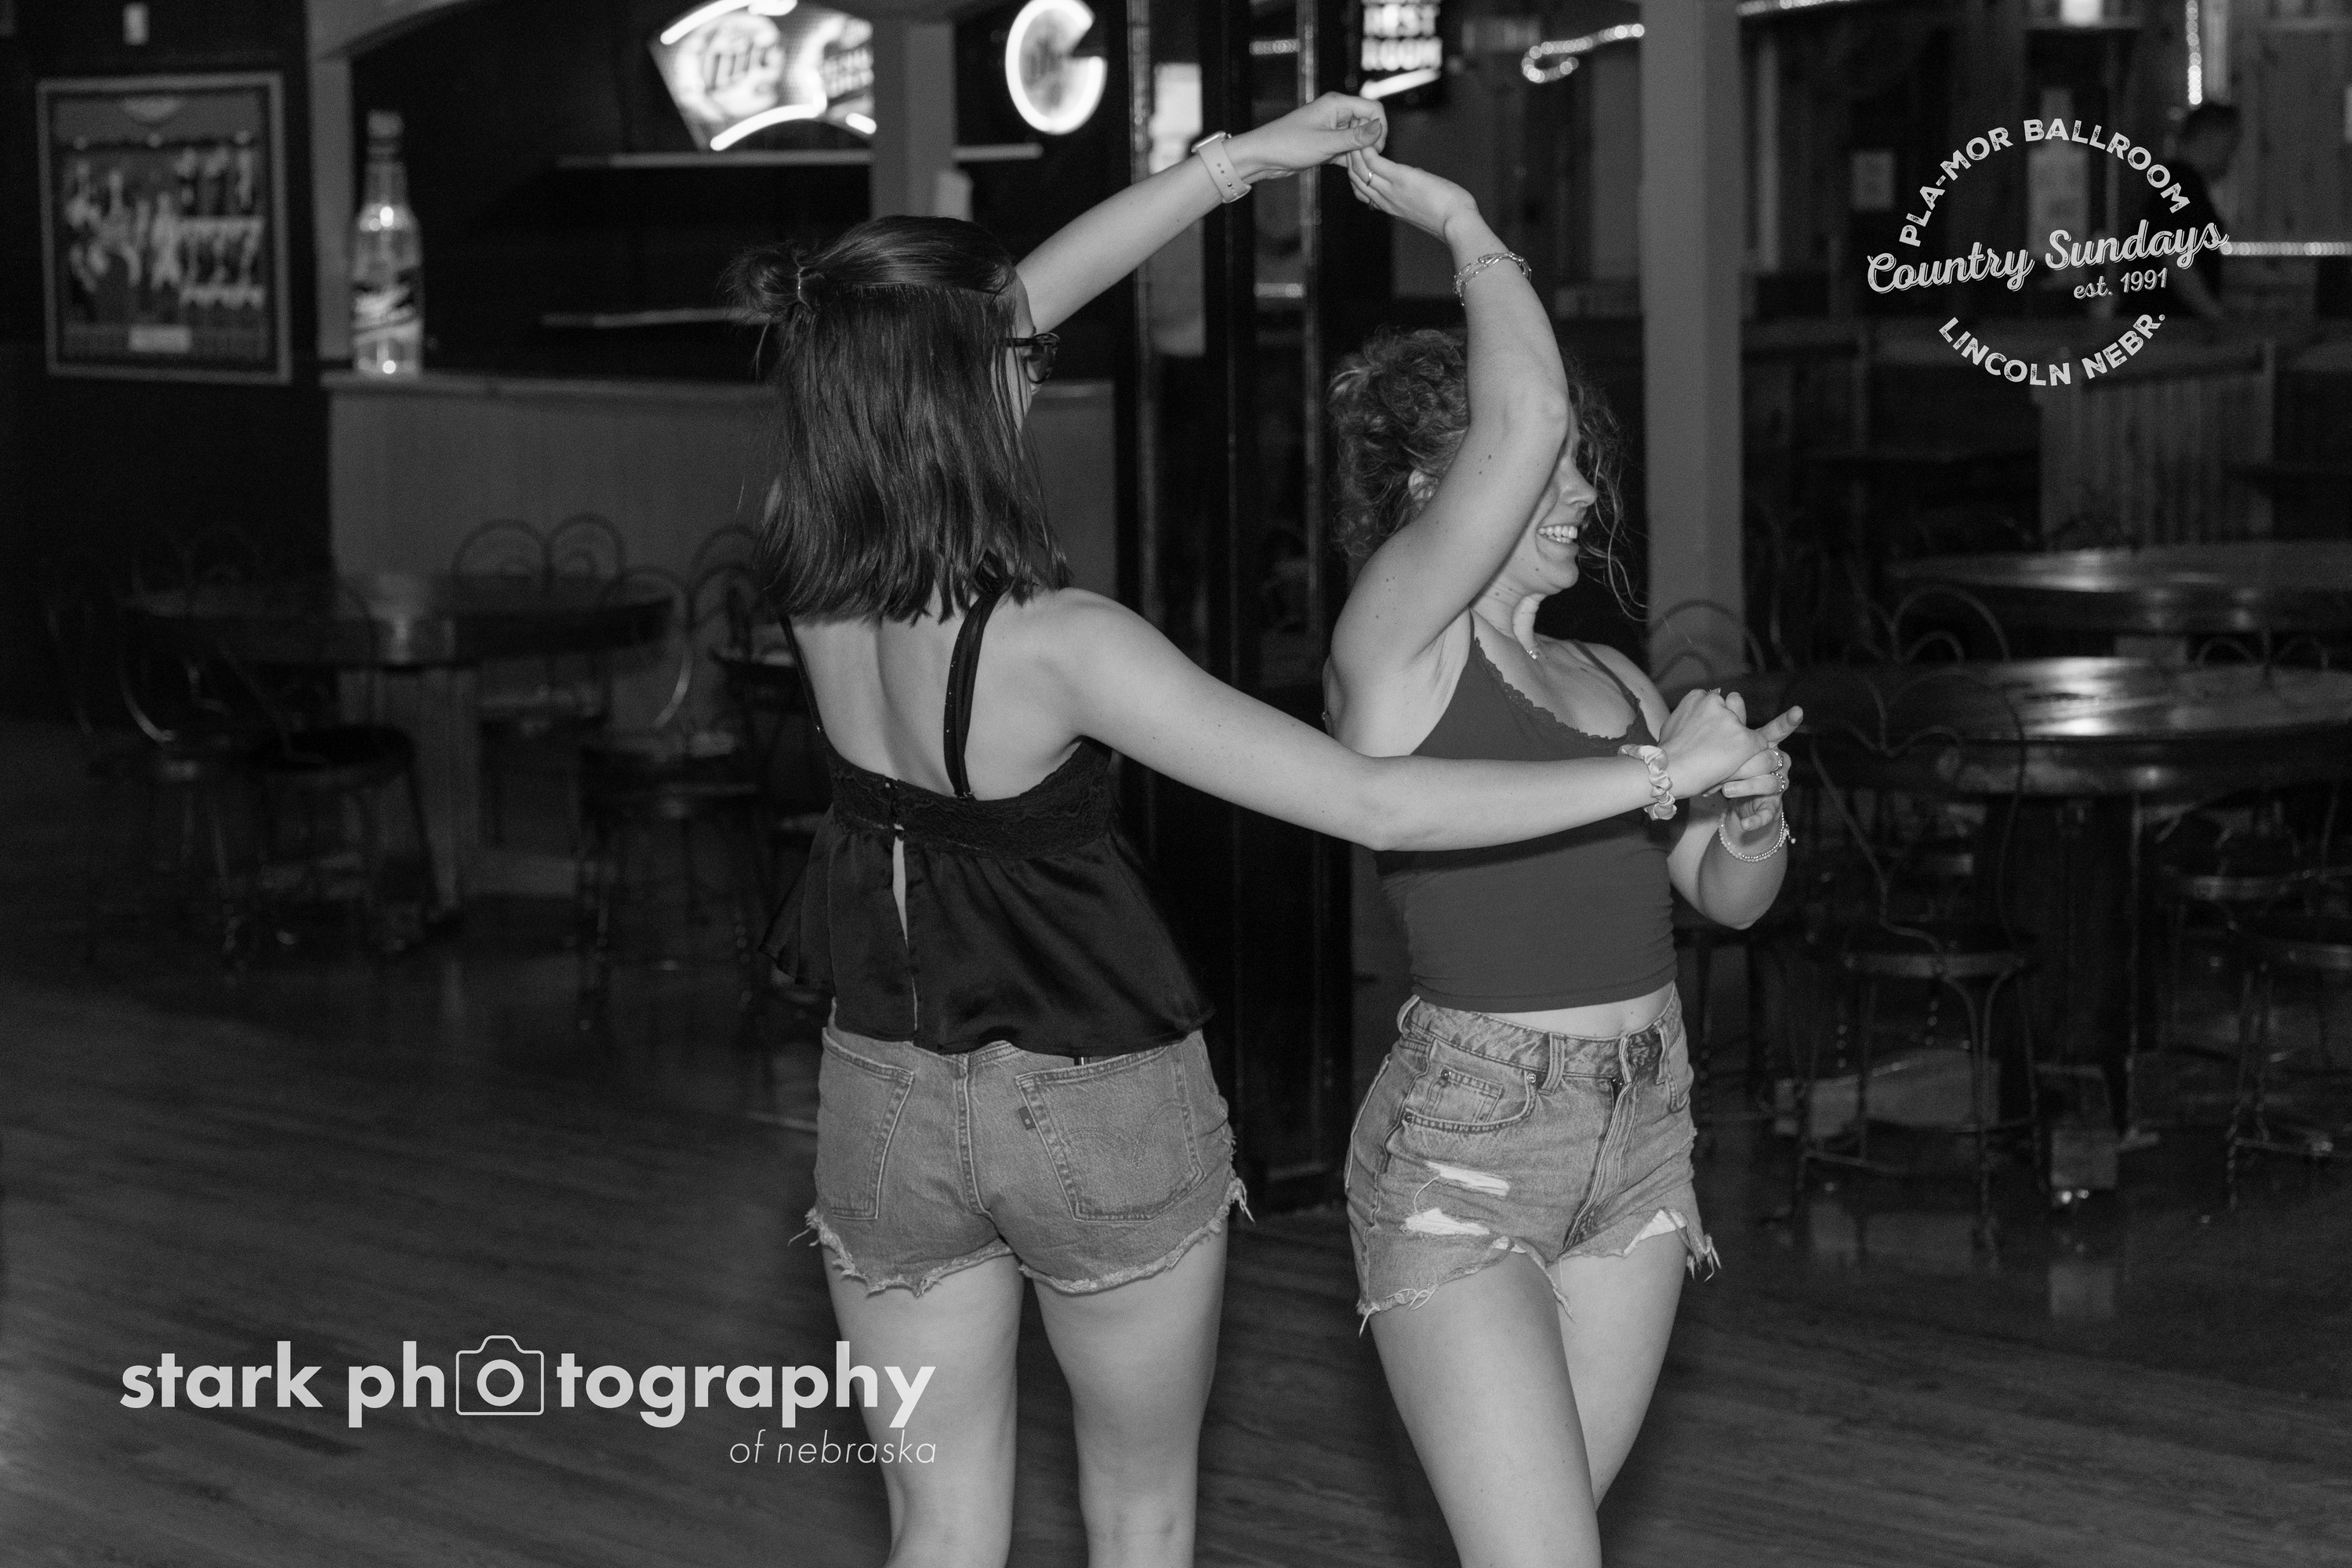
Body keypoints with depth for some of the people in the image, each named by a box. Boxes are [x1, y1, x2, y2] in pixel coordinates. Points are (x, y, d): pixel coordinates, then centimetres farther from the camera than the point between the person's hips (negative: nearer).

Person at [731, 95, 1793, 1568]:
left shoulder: (818, 570, -11)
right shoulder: (1057, 645, -29)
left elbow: (1030, 291, 1)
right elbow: (1375, 805, -29)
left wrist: (1241, 161, 4)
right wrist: (1660, 771, -21)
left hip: (888, 1102, 4)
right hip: (1104, 1113, -4)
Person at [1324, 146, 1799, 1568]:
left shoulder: (1614, 681, 12)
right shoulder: (1393, 645, -8)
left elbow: (1728, 900, 16)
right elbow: (1524, 413, -20)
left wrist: (1753, 816, -6)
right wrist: (1473, 232, -6)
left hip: (1642, 1145, 7)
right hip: (1459, 1150, -7)